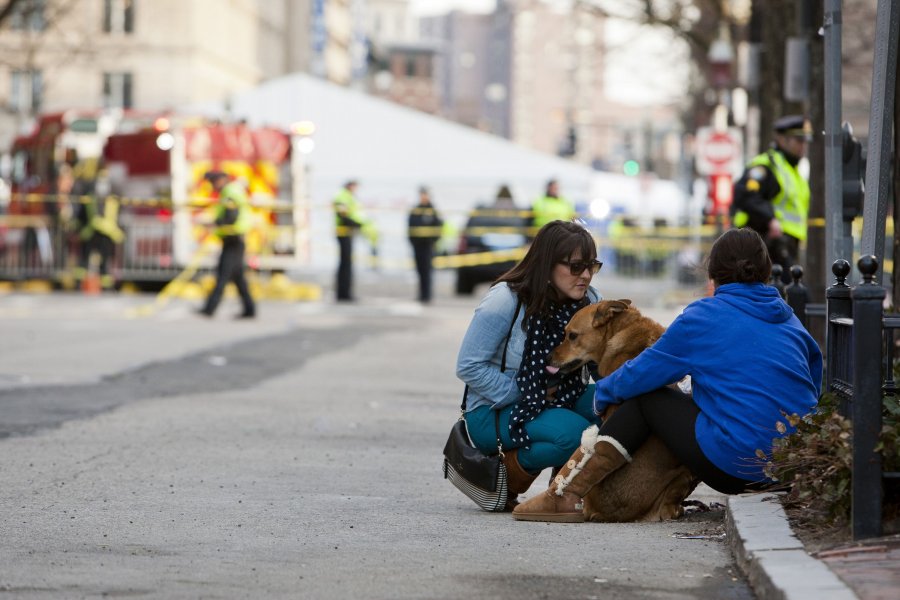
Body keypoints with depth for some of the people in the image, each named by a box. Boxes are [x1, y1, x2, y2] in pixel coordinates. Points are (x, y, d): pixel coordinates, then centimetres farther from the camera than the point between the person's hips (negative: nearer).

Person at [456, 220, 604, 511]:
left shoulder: (590, 301, 0)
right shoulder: (506, 300, -17)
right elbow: (469, 366, -17)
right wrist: (519, 394, -21)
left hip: (556, 404, 6)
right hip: (493, 411, -6)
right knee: (576, 434, -33)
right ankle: (504, 472, -9)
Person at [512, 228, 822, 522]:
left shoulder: (702, 317, 2)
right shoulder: (789, 318, 17)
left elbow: (642, 374, 7)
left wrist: (602, 392, 26)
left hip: (736, 467, -6)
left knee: (645, 396, 13)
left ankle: (565, 496, 8)